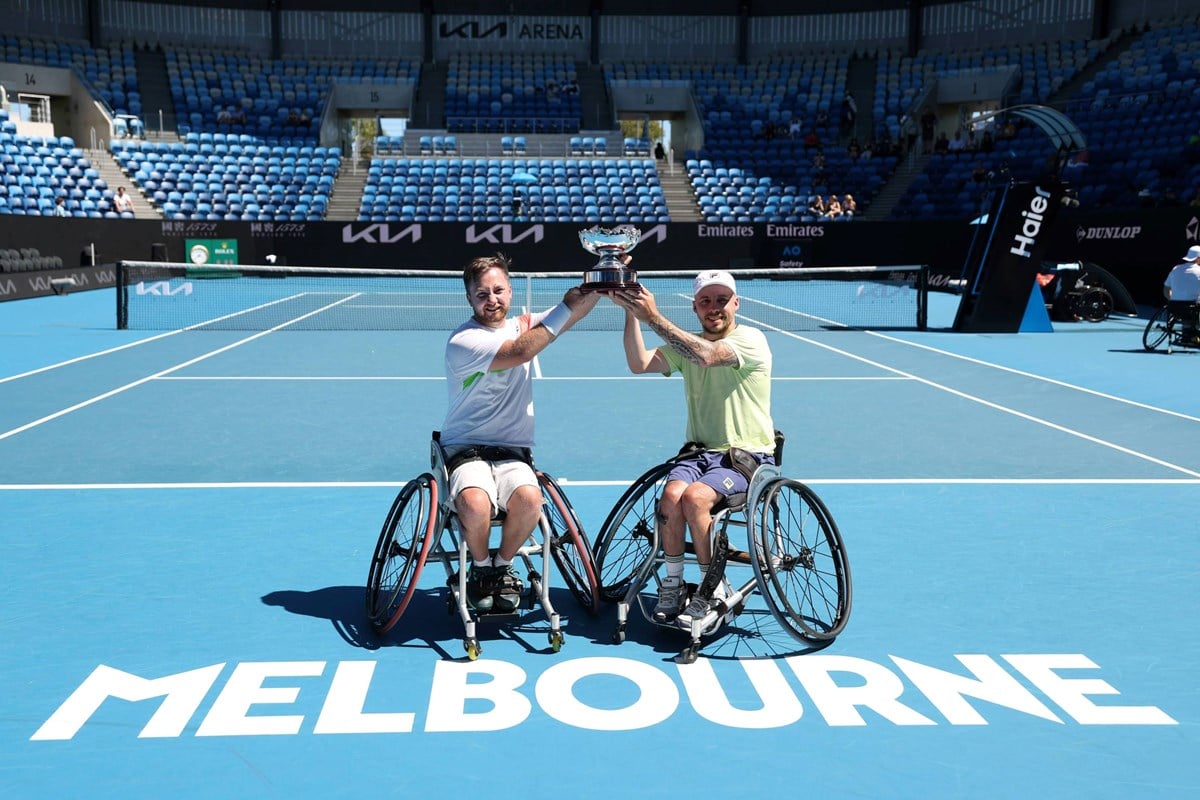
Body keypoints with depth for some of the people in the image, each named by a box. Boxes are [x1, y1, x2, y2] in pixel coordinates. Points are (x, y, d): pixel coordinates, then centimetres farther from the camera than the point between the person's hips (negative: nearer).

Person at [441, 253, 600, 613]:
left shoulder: (523, 325, 10)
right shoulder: (462, 342, -10)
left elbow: (578, 308, 0)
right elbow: (520, 352, -24)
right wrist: (566, 306, -24)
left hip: (512, 450, 4)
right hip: (466, 448, -4)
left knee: (529, 499, -29)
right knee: (475, 503, -34)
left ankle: (503, 565, 1)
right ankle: (481, 567, 0)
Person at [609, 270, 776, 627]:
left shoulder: (751, 339, -7)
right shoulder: (687, 345, 11)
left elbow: (707, 355, -28)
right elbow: (639, 363, -6)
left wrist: (654, 317, -32)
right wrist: (631, 313, -19)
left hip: (747, 456, -4)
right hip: (700, 451, 5)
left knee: (695, 497, -30)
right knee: (671, 494, -27)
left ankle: (712, 591, -13)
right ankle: (673, 584, -8)